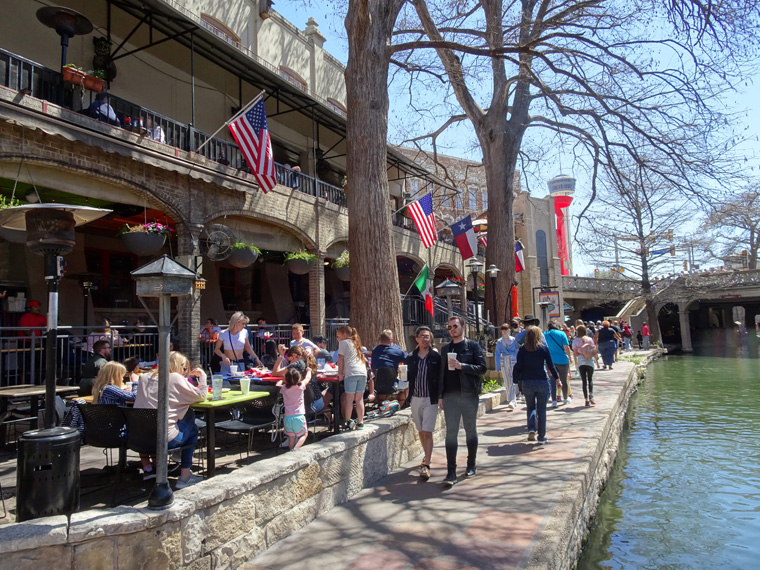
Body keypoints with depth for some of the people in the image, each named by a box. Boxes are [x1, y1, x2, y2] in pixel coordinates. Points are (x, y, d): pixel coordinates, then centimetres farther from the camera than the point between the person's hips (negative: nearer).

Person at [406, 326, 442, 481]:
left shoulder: (436, 356, -5)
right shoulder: (411, 357, 5)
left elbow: (441, 377, -5)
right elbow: (408, 376, 10)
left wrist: (439, 397, -10)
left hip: (430, 399, -4)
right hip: (415, 398, 4)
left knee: (427, 432, -8)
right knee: (421, 431, 16)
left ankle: (426, 465, -6)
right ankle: (427, 455, 35)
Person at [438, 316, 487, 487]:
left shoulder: (473, 346, 1)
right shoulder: (445, 348, 12)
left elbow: (482, 368, -7)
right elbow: (441, 372, 13)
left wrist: (461, 366, -17)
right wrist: (440, 396, 8)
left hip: (469, 394, -2)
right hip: (450, 396, 3)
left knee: (470, 430, 10)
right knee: (451, 432, -1)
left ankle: (471, 465, 25)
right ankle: (451, 472, 0)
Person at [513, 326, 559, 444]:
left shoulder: (522, 349, -2)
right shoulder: (544, 348, -4)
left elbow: (518, 366, -4)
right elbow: (550, 365, -1)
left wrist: (516, 377, 10)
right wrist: (556, 378, 10)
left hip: (527, 382, 1)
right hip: (542, 381, -1)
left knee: (531, 407, 17)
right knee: (541, 410, 10)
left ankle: (531, 430, -4)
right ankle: (541, 436, 14)